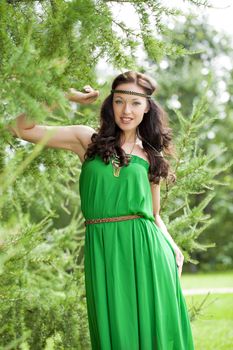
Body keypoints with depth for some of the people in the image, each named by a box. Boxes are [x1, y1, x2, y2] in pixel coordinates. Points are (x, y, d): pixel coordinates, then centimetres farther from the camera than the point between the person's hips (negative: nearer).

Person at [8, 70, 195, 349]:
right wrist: (66, 96, 0)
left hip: (144, 251, 1)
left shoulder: (151, 155, 12)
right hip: (102, 250, -1)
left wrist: (172, 246, -1)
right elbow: (22, 129, 3)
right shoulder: (88, 140, 7)